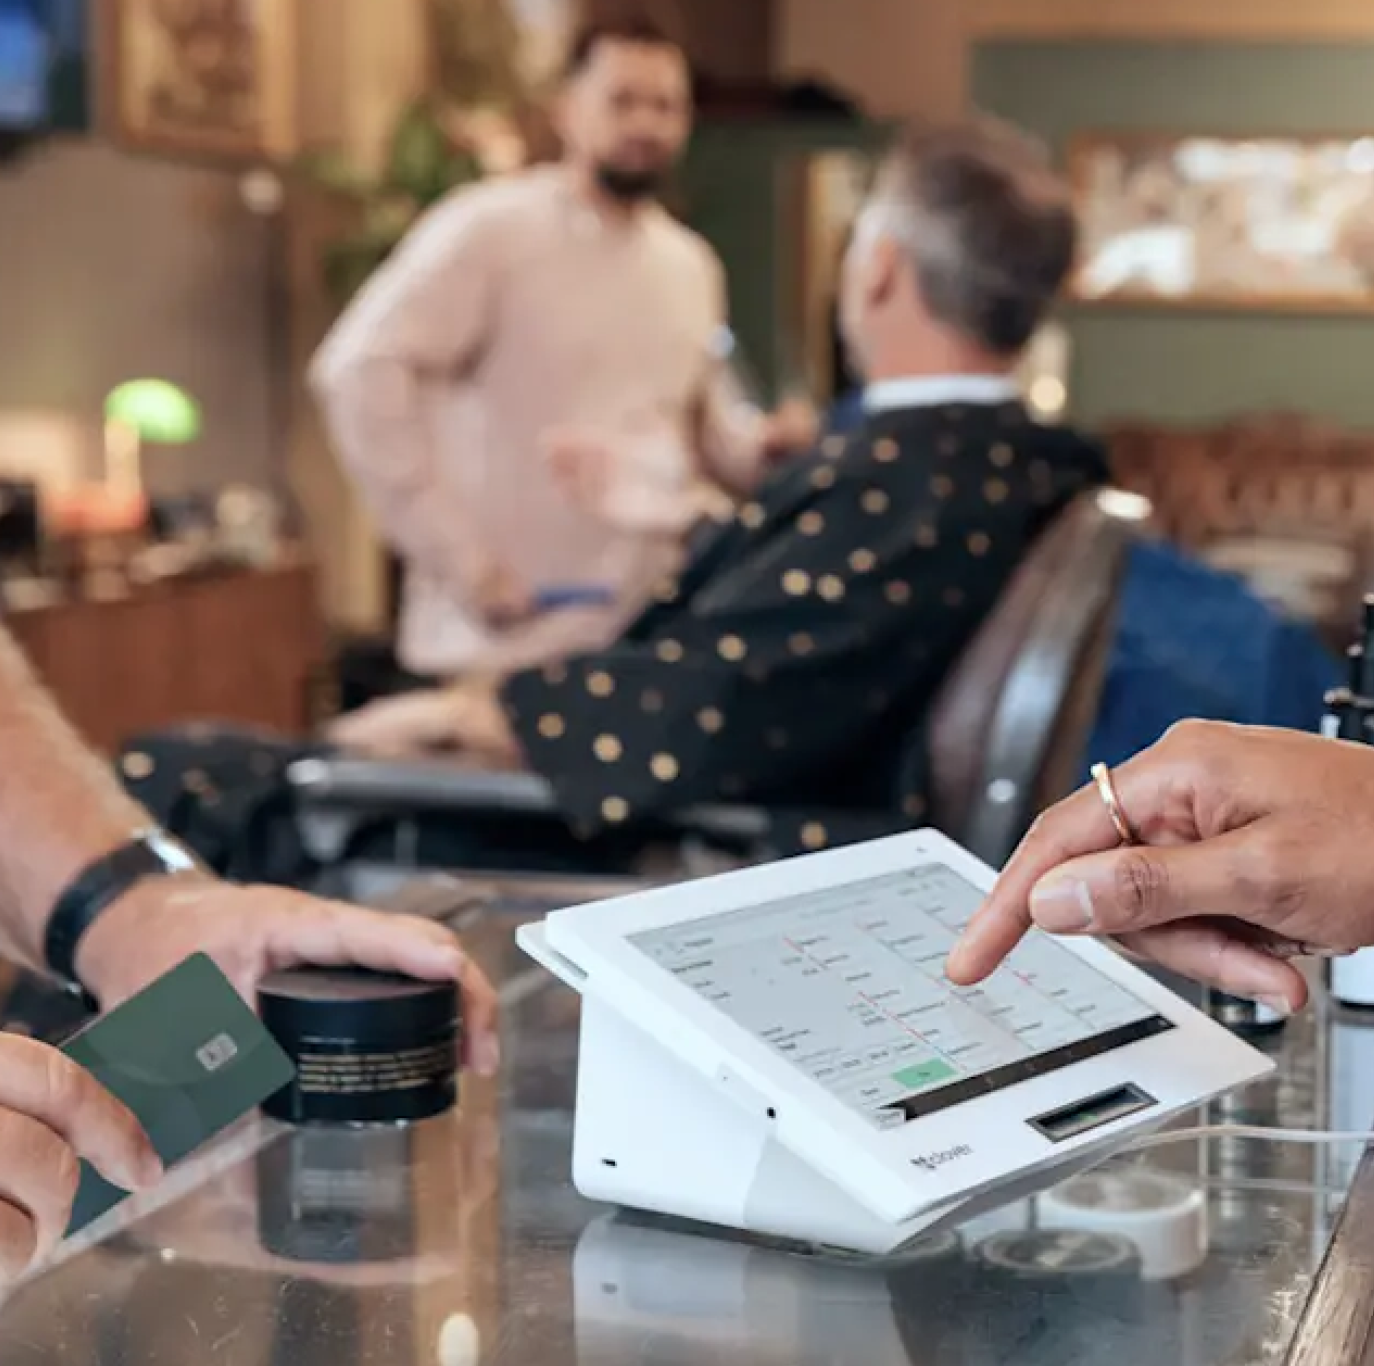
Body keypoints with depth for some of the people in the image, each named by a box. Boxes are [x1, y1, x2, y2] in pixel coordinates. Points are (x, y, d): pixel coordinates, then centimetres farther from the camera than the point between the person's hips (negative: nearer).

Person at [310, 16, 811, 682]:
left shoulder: (692, 266, 13)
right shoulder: (490, 227, -9)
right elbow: (357, 370, -16)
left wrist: (762, 443, 1)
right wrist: (455, 553, -19)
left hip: (653, 626, 6)